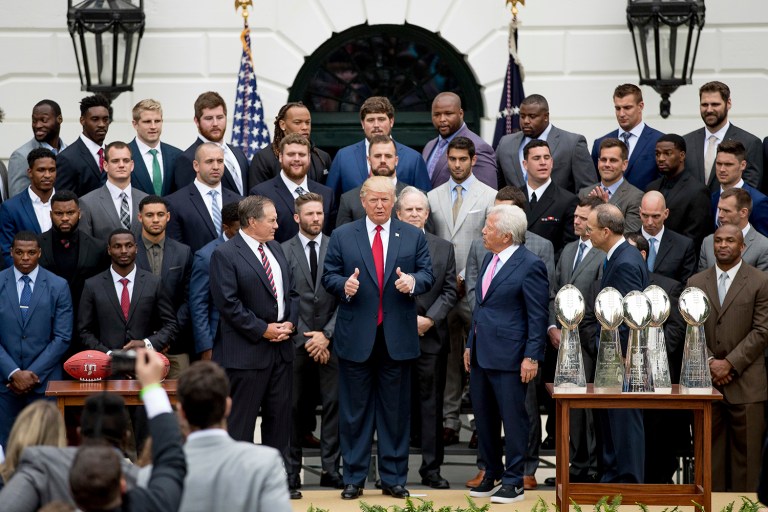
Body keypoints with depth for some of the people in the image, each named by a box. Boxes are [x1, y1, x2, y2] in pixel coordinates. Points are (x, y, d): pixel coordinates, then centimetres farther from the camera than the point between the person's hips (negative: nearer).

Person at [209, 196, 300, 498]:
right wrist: (263, 330, -15)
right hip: (246, 351, -7)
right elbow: (228, 303, -16)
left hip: (281, 348, 7)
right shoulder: (225, 255, -10)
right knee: (241, 420, -1)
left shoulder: (276, 249, 13)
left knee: (279, 417, 12)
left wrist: (289, 323, -1)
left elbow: (291, 291, 17)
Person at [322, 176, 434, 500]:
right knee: (355, 411, 4)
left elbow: (427, 274, 5)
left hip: (397, 337, 1)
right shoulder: (342, 236, 5)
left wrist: (413, 281, -17)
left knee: (395, 410, 6)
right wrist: (344, 285, -17)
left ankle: (394, 478, 13)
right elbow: (329, 276, 4)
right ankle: (353, 478, 11)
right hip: (356, 337, -1)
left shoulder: (413, 237, 8)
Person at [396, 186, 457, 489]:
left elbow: (449, 292, 5)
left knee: (431, 404, 4)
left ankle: (431, 469, 8)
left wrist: (429, 319, -9)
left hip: (431, 337, 2)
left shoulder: (444, 248, 10)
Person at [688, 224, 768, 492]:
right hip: (707, 380, 3)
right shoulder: (696, 283, 12)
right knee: (712, 450, 3)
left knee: (746, 450, -2)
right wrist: (710, 362, -7)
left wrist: (729, 363, -11)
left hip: (745, 382, -3)